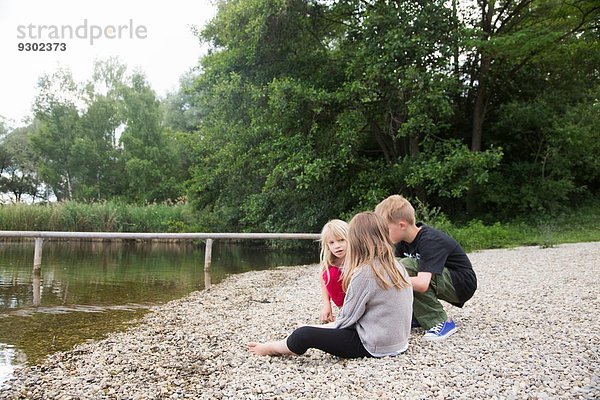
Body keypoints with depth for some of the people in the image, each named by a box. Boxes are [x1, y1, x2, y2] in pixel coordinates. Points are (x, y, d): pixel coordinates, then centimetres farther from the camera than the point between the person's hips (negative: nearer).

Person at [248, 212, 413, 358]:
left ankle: (271, 348, 20)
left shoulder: (364, 273, -20)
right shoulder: (397, 266, 5)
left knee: (303, 335, -5)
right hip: (398, 341, 9)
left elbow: (346, 319, -14)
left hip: (374, 347, -9)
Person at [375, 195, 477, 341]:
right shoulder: (403, 241, -4)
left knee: (405, 267, -29)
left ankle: (441, 322, -18)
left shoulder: (430, 241, -29)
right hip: (441, 281, 8)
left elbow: (422, 284, -41)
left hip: (462, 285, -8)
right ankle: (417, 315, 1)